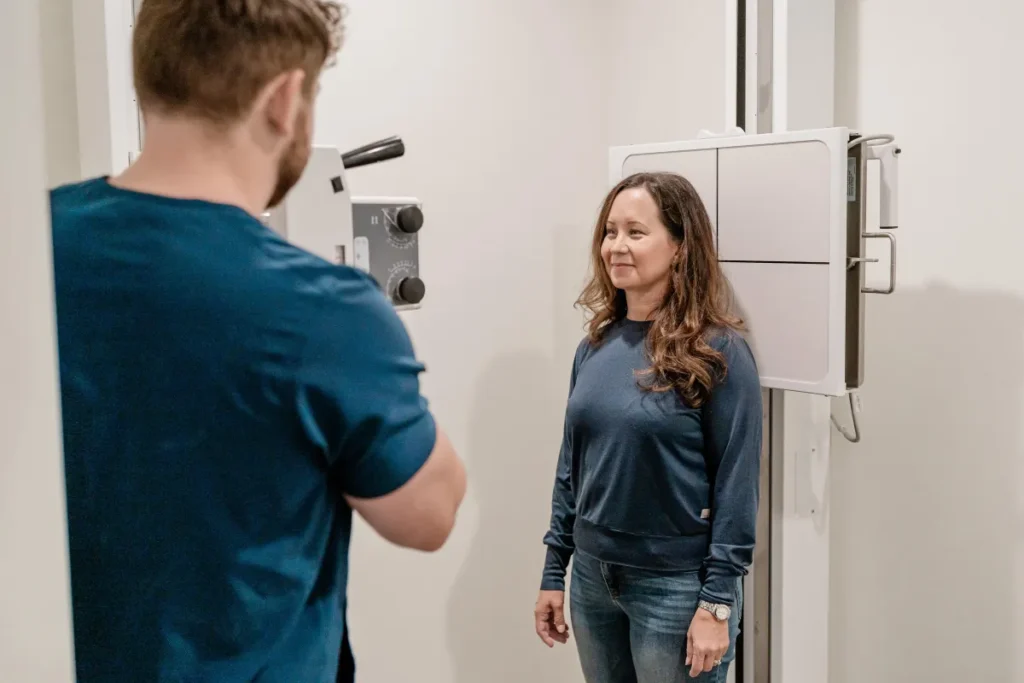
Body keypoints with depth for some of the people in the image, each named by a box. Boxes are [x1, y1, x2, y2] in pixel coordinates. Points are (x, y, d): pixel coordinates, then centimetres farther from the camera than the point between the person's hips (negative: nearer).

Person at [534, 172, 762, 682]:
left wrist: (717, 602, -15)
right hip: (592, 578, 5)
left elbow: (735, 484, -14)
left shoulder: (718, 353, -13)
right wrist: (553, 571, 9)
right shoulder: (595, 348, 3)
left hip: (675, 587, -5)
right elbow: (571, 466, 8)